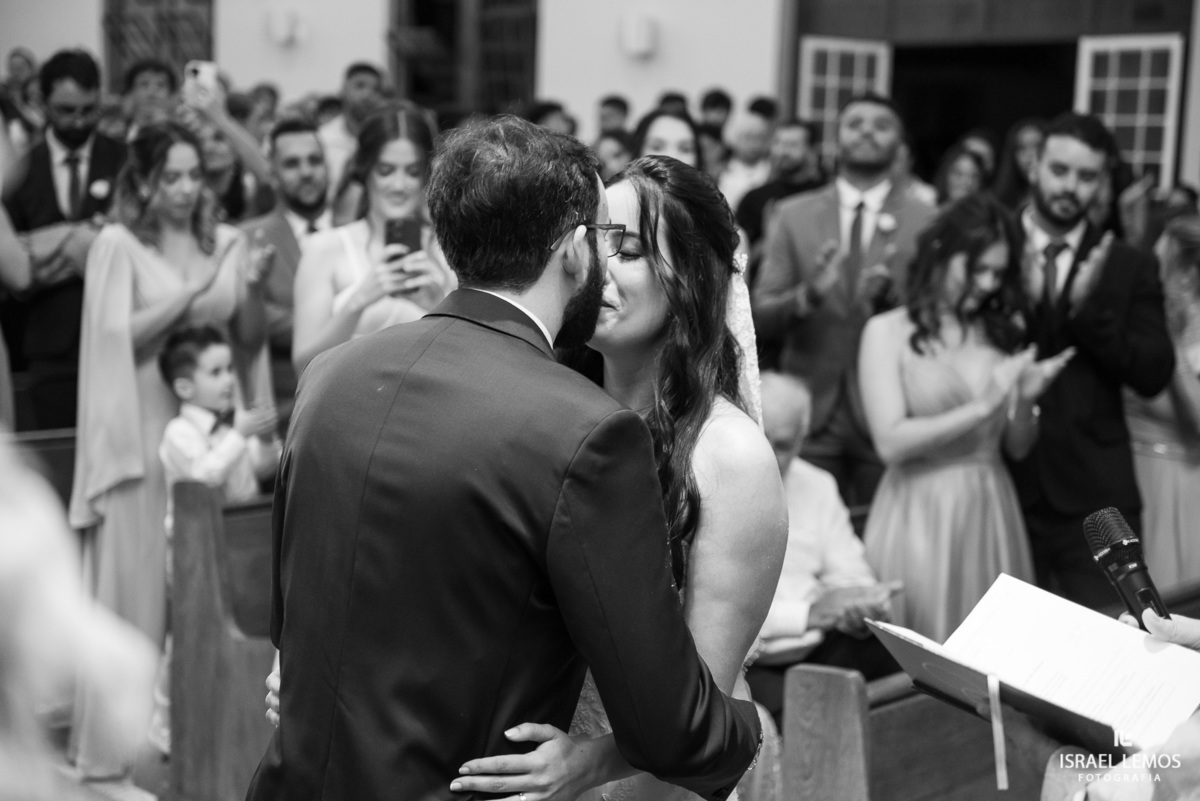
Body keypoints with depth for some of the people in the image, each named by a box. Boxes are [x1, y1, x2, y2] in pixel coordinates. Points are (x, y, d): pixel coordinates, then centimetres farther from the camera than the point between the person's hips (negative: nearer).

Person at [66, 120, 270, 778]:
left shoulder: (225, 242, 9)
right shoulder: (118, 244, -3)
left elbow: (251, 340, 10)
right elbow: (116, 338, -10)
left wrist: (252, 289, -8)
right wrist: (190, 293, -15)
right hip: (143, 431, -4)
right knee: (138, 578, 1)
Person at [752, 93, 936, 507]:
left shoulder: (927, 222, 1)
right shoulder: (794, 215, 5)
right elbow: (761, 318, 1)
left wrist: (893, 295, -21)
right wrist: (808, 295, -19)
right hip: (808, 411, 1)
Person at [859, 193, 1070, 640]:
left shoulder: (1001, 332, 7)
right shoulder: (887, 332, -5)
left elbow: (1018, 448, 11)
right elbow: (890, 443, -14)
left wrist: (1026, 399, -8)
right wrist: (983, 406, -16)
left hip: (991, 514, 4)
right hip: (920, 514, -4)